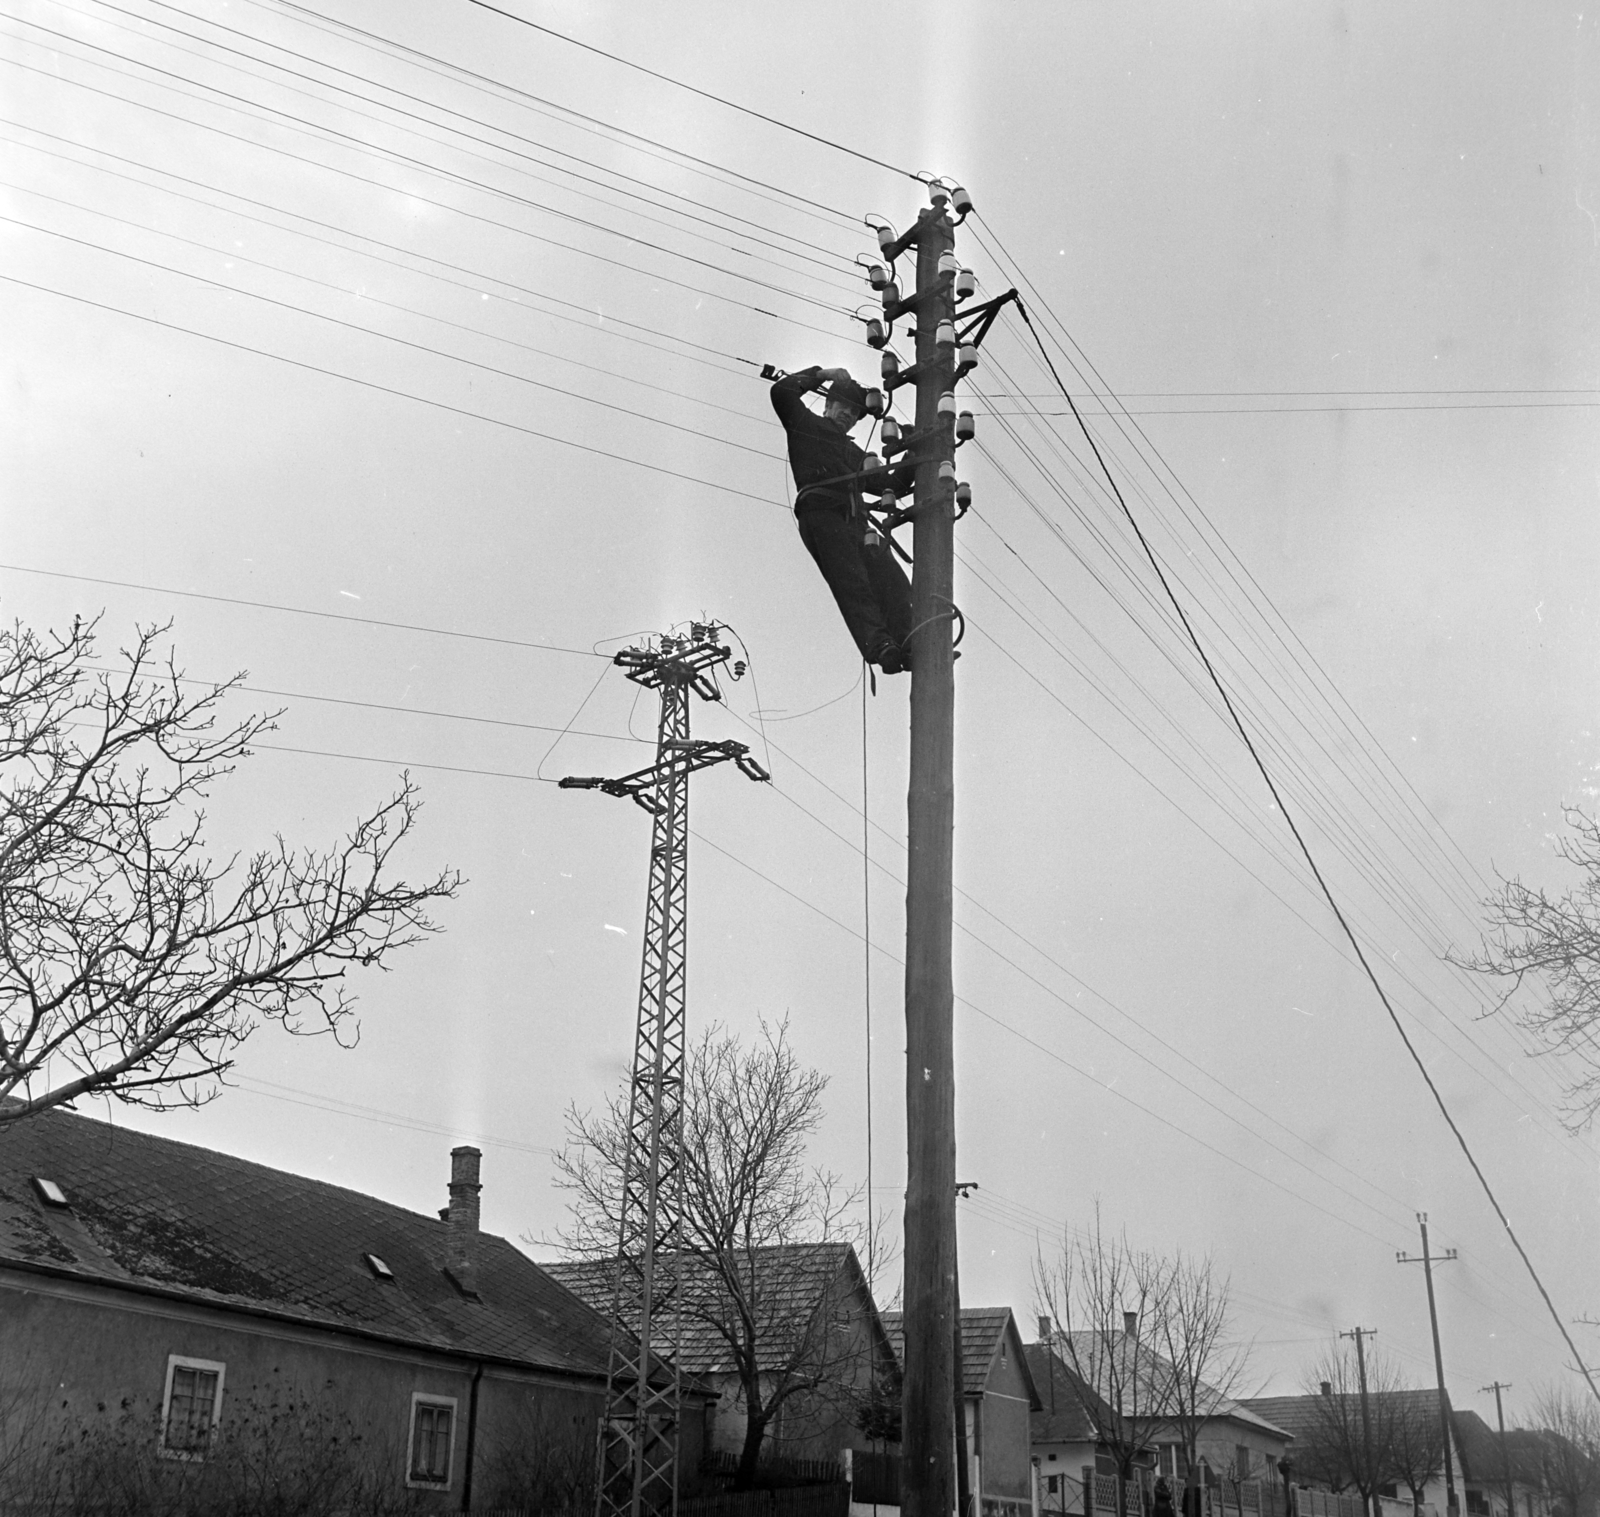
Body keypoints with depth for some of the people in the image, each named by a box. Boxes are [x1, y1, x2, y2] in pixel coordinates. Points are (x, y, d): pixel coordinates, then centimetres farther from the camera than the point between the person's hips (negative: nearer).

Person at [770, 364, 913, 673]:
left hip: (856, 522, 6)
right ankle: (879, 646, -41)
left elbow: (888, 484, 33)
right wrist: (820, 375, 19)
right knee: (852, 584, -25)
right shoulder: (806, 424, 26)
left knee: (892, 582, -19)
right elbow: (781, 392, 12)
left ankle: (908, 643, -36)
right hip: (820, 513, -6)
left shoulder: (854, 453, 40)